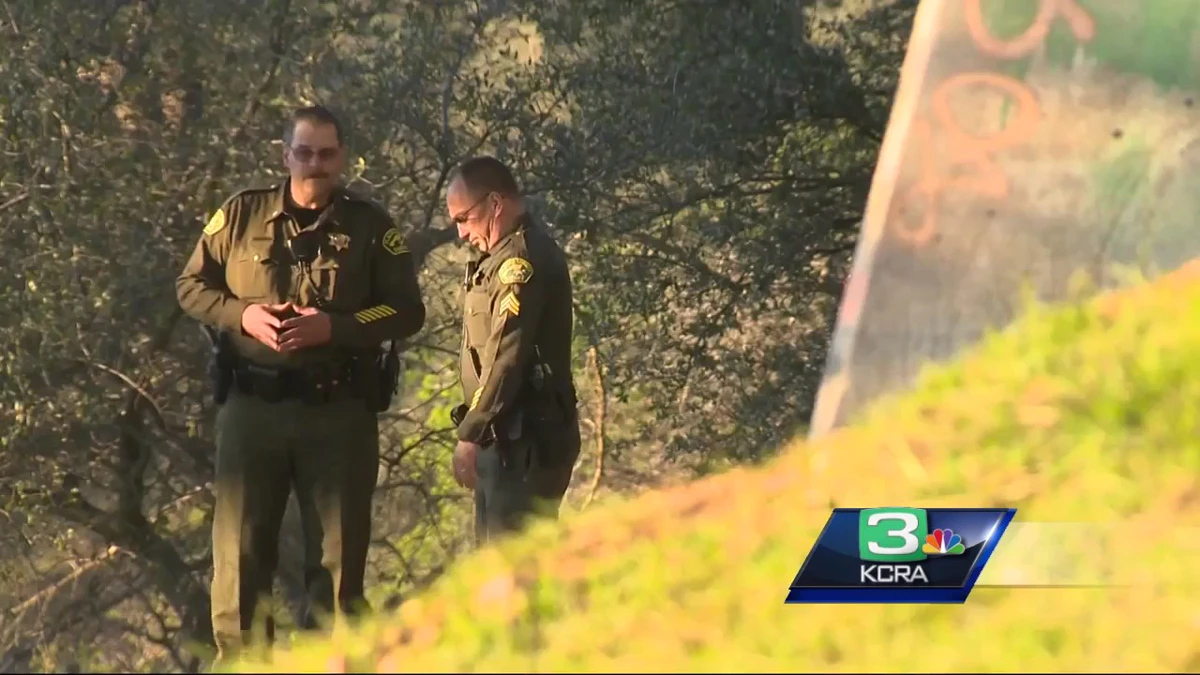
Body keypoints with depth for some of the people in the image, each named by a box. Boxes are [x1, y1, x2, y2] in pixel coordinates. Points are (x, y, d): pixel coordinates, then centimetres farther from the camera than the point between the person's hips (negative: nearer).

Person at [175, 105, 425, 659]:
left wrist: (332, 327, -14)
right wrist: (242, 315, -10)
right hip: (253, 405, 0)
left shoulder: (371, 228, 3)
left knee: (339, 555, 4)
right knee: (239, 547, 0)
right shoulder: (241, 216, 6)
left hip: (339, 411, 0)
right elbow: (191, 286, 10)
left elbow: (408, 312, 0)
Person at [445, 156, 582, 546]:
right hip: (510, 437, 11)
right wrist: (477, 429, 14)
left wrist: (470, 433, -20)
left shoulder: (522, 258, -14)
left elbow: (507, 355, -21)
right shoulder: (504, 257, 19)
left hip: (523, 439, -11)